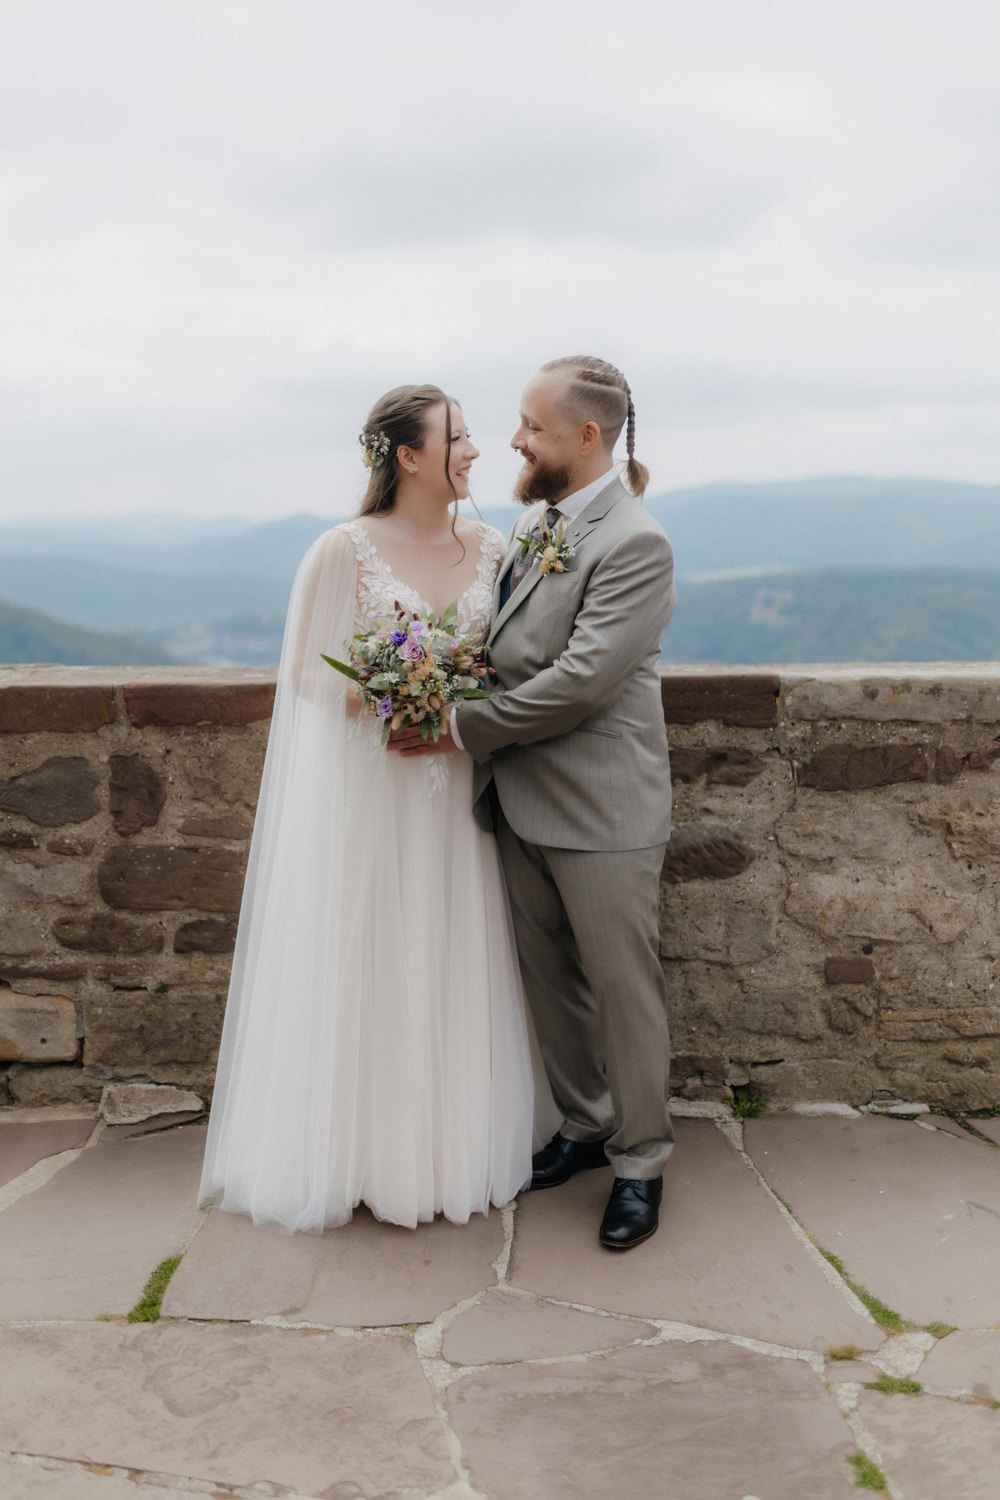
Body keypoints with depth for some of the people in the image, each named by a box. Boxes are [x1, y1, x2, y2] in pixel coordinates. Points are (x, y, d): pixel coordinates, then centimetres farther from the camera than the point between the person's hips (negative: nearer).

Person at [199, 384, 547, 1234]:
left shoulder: (489, 548, 5)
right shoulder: (344, 552, -8)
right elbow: (306, 673, -5)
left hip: (456, 794, 4)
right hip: (365, 791, -4)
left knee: (451, 967, 10)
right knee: (362, 966, 4)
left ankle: (454, 1142, 25)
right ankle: (359, 1152, 19)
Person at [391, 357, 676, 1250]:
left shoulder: (635, 545, -17)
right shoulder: (536, 524, 10)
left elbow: (578, 682, -23)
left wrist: (463, 726, -16)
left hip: (600, 809, -8)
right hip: (526, 800, 8)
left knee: (622, 985, 5)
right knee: (550, 977, 17)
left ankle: (640, 1161, 21)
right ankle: (587, 1125, 36)